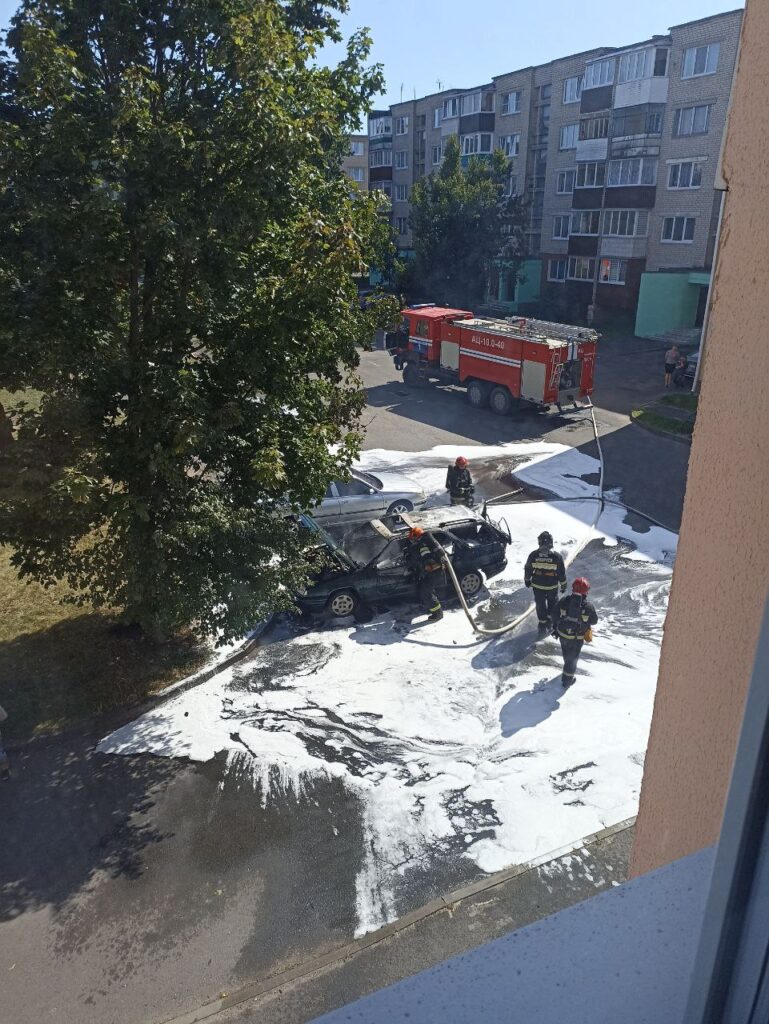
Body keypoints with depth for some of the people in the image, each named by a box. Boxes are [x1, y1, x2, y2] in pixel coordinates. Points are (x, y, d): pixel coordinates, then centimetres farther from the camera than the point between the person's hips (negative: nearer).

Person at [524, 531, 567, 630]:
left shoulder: (533, 555, -17)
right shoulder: (556, 556, -20)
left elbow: (528, 569, -3)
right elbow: (562, 573, -11)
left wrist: (527, 580, 15)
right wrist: (563, 585, 4)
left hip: (537, 585, 1)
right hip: (552, 586, -1)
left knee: (540, 604, 18)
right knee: (553, 603, 24)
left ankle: (543, 623, 29)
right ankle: (552, 620, 37)